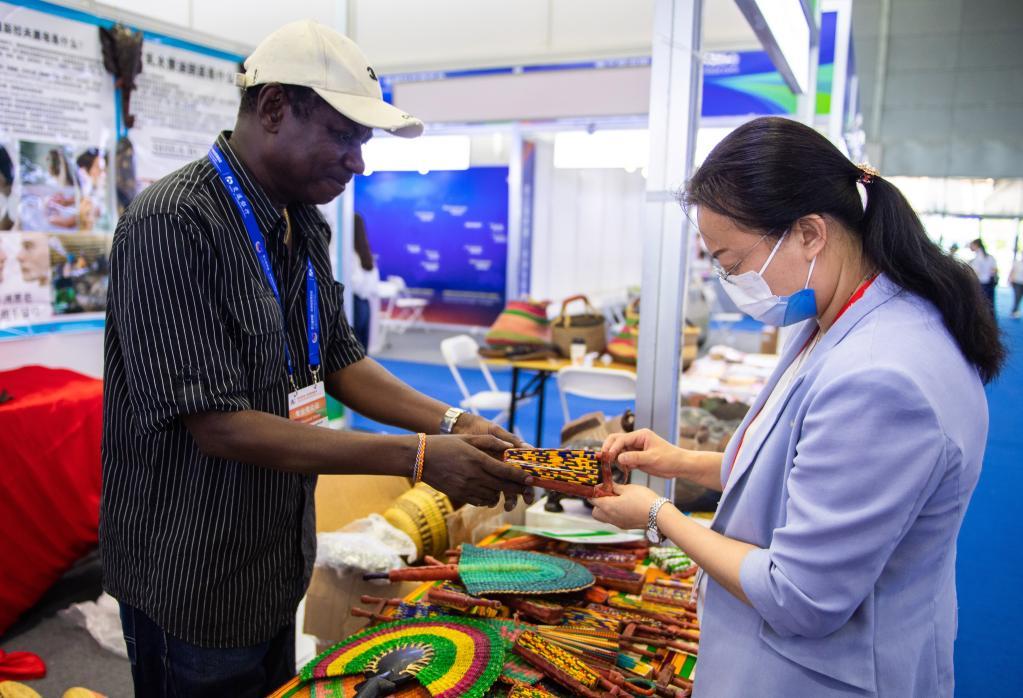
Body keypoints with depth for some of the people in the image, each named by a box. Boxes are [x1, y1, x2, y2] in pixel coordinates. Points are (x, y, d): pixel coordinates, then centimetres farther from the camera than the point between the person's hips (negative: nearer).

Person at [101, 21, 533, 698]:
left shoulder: (305, 226, 4)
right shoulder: (174, 224, -23)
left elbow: (340, 361, 8)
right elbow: (220, 426, -26)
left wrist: (453, 424, -6)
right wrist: (418, 457, -28)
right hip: (195, 585, -7)